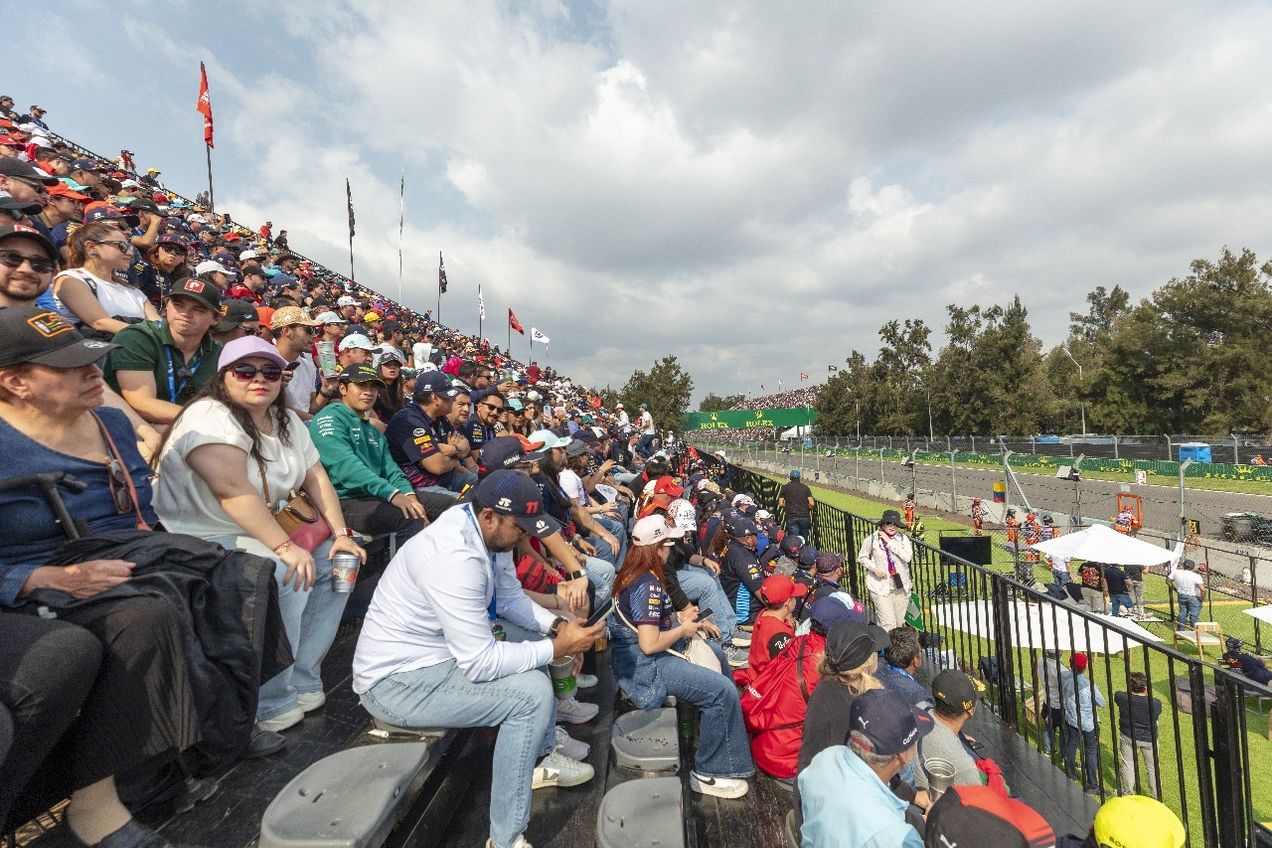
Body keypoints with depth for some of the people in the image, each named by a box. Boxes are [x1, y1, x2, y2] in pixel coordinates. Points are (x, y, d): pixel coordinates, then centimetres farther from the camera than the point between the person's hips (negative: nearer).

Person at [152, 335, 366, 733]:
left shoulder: (286, 420, 9)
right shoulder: (210, 417, -18)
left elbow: (316, 476, 4)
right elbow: (233, 490, -29)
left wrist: (341, 533, -6)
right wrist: (285, 546, -34)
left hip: (257, 532, 9)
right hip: (200, 540, -9)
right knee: (285, 575, -29)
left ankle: (302, 680, 5)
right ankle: (270, 705, -12)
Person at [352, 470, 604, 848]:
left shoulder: (486, 531, -5)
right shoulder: (455, 557, -33)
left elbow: (511, 598, 8)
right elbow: (480, 664, -30)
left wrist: (557, 626, -7)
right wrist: (558, 647, -21)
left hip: (438, 650, 10)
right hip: (397, 680, -10)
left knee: (537, 645, 13)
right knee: (533, 692, -20)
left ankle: (542, 756, 30)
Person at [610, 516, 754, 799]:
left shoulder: (633, 573, 5)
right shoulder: (649, 585, -25)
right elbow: (650, 644, -28)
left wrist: (679, 616, 6)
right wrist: (683, 629, -13)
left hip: (634, 656, 11)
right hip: (645, 667, -11)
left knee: (716, 653, 22)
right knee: (723, 691, -17)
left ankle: (720, 721, 36)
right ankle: (708, 774, -2)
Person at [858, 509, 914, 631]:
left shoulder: (903, 538, 0)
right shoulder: (872, 539, -5)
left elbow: (907, 557, -16)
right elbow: (862, 557, 6)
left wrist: (889, 542, -16)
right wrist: (874, 568, -11)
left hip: (900, 585, 3)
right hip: (880, 586, -3)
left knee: (900, 623, 15)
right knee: (888, 624, -10)